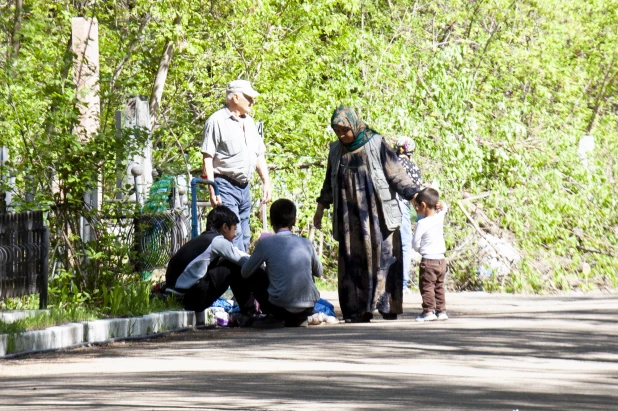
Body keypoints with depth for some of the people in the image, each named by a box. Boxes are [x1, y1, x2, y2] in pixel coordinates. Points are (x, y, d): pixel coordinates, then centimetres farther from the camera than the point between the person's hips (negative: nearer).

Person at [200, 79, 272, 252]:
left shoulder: (249, 122, 17)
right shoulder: (217, 121, -7)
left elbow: (259, 155, 24)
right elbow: (207, 158, -11)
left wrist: (266, 182, 15)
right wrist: (212, 191, -18)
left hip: (244, 187, 8)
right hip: (226, 185, -8)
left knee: (244, 237, 8)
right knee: (234, 236, -17)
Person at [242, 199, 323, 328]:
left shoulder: (265, 243, -4)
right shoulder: (306, 243, 5)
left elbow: (245, 273, 7)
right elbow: (318, 272, 21)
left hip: (281, 307, -3)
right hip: (308, 307, 3)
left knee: (255, 277, 22)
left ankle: (274, 319, 10)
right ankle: (298, 320, 21)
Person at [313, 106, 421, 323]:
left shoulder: (376, 145, -4)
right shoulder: (336, 150, 10)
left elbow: (396, 174, -4)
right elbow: (330, 182, 22)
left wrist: (415, 195, -13)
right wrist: (321, 207, 20)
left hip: (378, 214, -4)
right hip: (350, 217, 4)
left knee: (382, 256, -6)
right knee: (354, 261, -2)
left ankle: (388, 305, -4)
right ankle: (360, 310, -3)